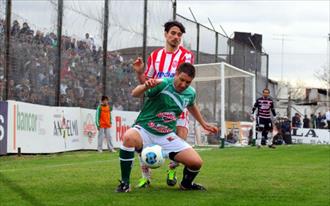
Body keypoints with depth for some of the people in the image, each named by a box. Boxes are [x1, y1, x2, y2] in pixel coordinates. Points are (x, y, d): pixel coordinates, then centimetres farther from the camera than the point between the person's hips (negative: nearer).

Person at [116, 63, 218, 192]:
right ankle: (124, 183, -25)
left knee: (196, 162, -12)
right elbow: (135, 94, -25)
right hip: (144, 130, -5)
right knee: (129, 137, -40)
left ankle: (186, 184, 25)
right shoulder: (162, 84, -17)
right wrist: (146, 86, -46)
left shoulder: (191, 93, 1)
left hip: (167, 137, 5)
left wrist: (203, 124, 32)